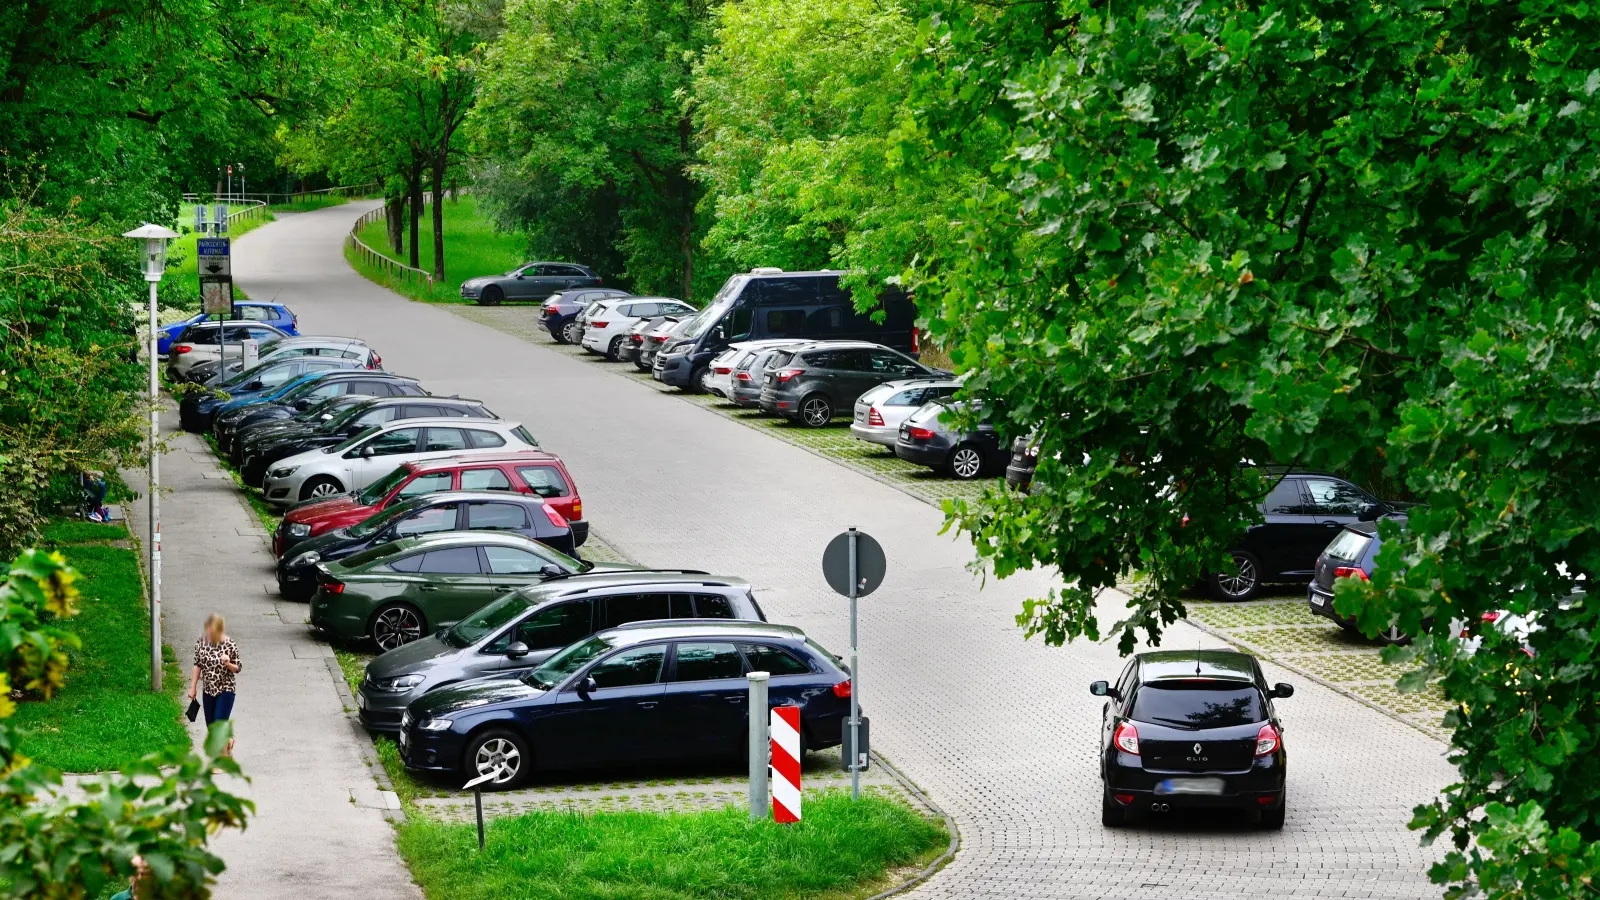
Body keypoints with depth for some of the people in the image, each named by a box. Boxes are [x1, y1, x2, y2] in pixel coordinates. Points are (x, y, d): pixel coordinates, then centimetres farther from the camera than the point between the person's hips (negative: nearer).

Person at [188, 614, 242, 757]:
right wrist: (193, 687, 7)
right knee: (211, 728, 11)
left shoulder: (229, 645, -14)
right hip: (208, 691, 4)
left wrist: (228, 664, -25)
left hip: (225, 691, -4)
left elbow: (237, 668, -4)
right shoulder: (201, 642, -4)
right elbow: (198, 665, 7)